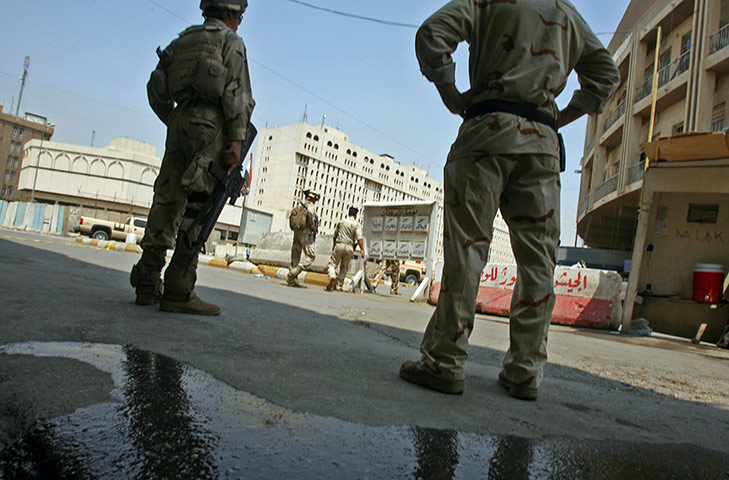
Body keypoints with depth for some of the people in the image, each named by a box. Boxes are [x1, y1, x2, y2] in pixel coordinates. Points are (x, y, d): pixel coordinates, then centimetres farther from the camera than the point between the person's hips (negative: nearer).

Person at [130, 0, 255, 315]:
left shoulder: (182, 40, 26)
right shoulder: (230, 40, 7)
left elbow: (155, 90, 20)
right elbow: (237, 91, -8)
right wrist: (237, 139, -16)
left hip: (179, 125, 7)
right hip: (211, 124, -7)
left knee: (167, 202, 7)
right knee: (199, 208, -11)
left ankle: (147, 284, 8)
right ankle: (178, 292, -14)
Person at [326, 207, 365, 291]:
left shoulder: (341, 222, 10)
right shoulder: (357, 225, 0)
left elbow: (335, 235, 19)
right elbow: (359, 238, -11)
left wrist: (334, 245, 33)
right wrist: (362, 250, -11)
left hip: (339, 245, 1)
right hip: (349, 247, 0)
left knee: (332, 263, 4)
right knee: (344, 267, 14)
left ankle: (332, 276, -26)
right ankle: (338, 285, 14)